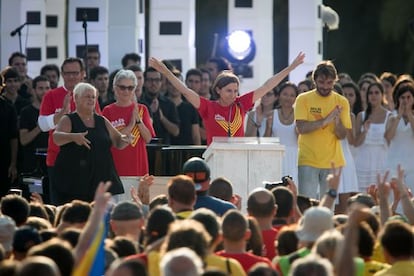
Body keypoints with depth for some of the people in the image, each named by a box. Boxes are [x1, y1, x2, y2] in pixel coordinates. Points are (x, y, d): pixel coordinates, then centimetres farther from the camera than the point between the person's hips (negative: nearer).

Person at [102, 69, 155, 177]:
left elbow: (148, 138, 2)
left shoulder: (142, 109, 8)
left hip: (138, 165, 2)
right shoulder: (108, 111, 1)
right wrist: (130, 126, -12)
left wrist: (138, 119, -10)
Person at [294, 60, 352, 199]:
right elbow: (301, 128, -12)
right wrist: (325, 121, -22)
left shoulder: (341, 102, 5)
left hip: (333, 162, 2)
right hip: (308, 161, -2)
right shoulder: (303, 99, 0)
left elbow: (342, 135, 1)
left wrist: (337, 120, -19)